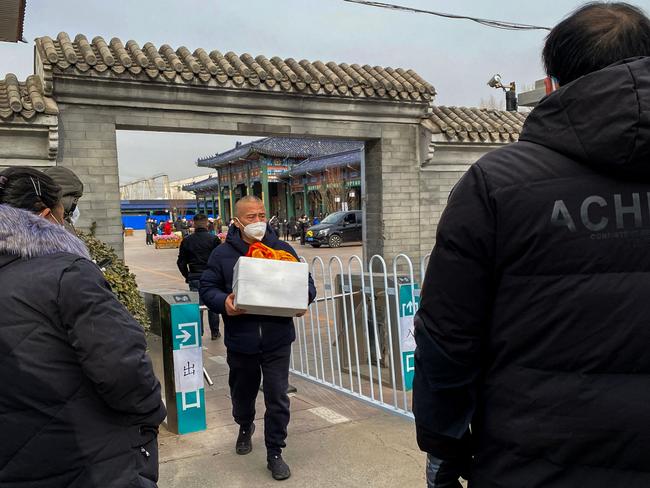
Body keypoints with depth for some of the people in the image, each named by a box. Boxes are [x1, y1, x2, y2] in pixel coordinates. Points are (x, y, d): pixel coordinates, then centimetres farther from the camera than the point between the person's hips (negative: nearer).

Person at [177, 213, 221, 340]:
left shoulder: (187, 241, 3)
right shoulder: (214, 239, -6)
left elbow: (181, 262, 6)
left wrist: (187, 276, 14)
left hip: (194, 278, 1)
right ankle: (215, 332, 17)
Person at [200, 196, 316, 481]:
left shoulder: (283, 250, 3)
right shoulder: (223, 254, 0)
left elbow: (307, 282, 8)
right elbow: (207, 288, 0)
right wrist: (223, 303, -21)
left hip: (277, 339, 0)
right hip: (240, 339, 0)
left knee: (277, 397, 2)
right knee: (243, 391, 21)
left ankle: (275, 452, 19)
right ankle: (245, 427, 52)